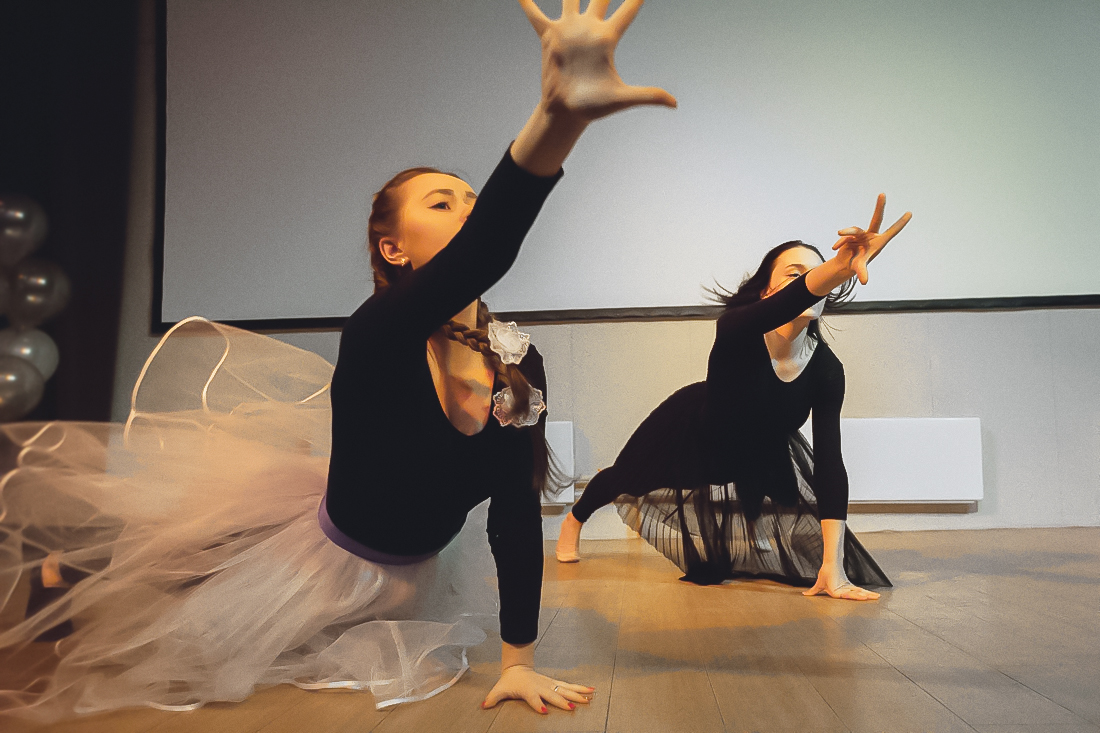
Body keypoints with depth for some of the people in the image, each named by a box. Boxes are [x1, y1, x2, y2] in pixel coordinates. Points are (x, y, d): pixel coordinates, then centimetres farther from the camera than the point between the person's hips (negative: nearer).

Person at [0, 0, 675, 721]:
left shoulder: (522, 367, -17)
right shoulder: (377, 336, -34)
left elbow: (516, 512, -14)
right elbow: (478, 260, -56)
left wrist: (520, 660, -15)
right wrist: (557, 117, -72)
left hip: (408, 574, 6)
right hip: (319, 549, -5)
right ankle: (59, 583, 45)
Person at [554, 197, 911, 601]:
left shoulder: (826, 369, -28)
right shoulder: (737, 330, -39)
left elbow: (829, 462, -32)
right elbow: (781, 308, -64)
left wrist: (833, 566, -39)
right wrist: (839, 268, -84)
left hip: (762, 451, 3)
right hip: (692, 431, -2)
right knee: (622, 479, 19)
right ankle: (574, 519, 57)